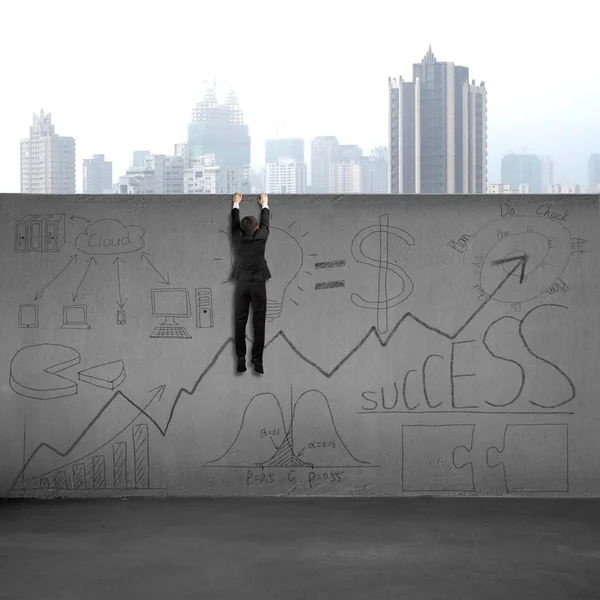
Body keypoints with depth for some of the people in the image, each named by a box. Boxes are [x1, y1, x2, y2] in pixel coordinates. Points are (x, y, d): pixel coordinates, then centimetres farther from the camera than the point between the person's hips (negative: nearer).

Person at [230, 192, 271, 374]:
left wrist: (236, 204, 31)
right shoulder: (261, 236, -9)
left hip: (242, 283, 2)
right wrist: (264, 204, 28)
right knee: (259, 323, 0)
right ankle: (257, 360, -3)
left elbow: (235, 222, 15)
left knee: (240, 322, 5)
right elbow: (265, 222, 10)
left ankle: (241, 359, 2)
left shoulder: (238, 238, -5)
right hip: (258, 284, -2)